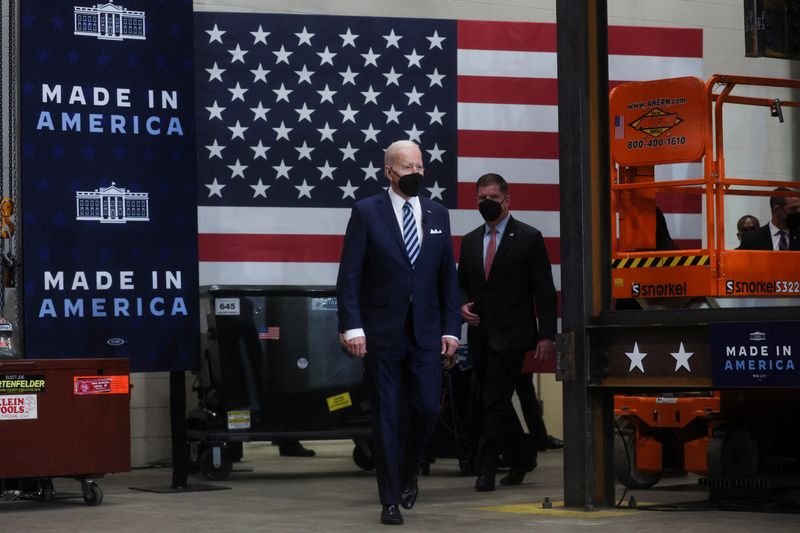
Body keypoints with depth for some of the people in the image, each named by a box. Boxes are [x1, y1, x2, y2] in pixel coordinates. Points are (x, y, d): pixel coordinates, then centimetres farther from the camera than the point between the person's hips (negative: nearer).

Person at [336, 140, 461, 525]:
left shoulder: (437, 214, 10)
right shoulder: (367, 212, -1)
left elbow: (448, 277, 11)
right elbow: (349, 275, -4)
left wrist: (451, 330, 4)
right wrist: (352, 326, -13)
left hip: (426, 331, 3)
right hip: (381, 333, -3)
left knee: (426, 408, -2)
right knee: (386, 417, 0)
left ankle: (408, 475, 25)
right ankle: (390, 500, 8)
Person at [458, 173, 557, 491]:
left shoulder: (529, 238, -2)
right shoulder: (469, 242, 13)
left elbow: (544, 291, -4)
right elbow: (461, 284, 19)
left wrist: (546, 336, -11)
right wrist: (462, 306, -4)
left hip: (510, 334, -6)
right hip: (480, 334, 6)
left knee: (495, 402, -10)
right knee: (486, 402, 12)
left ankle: (485, 470, -6)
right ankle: (519, 460, 29)